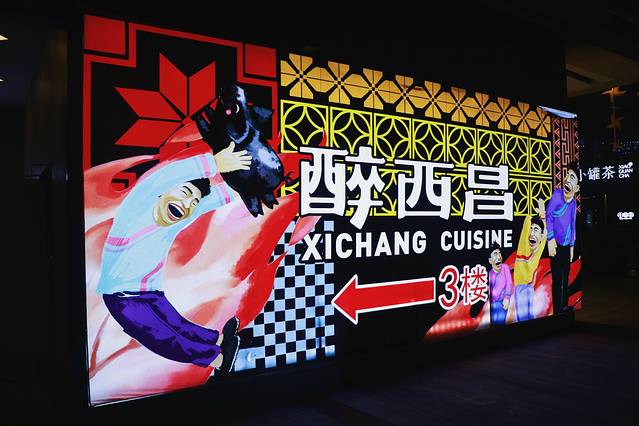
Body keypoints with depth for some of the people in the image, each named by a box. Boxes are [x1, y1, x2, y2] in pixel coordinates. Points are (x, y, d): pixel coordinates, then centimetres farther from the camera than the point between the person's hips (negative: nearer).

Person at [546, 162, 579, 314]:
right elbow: (548, 215, -13)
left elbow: (573, 225, 12)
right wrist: (550, 239, -16)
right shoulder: (557, 194, -16)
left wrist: (572, 245, 15)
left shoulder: (573, 203, 1)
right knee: (557, 279, -4)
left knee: (566, 278, 15)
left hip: (567, 246, 6)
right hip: (556, 245, -6)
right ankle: (557, 311, 5)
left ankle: (565, 307, 27)